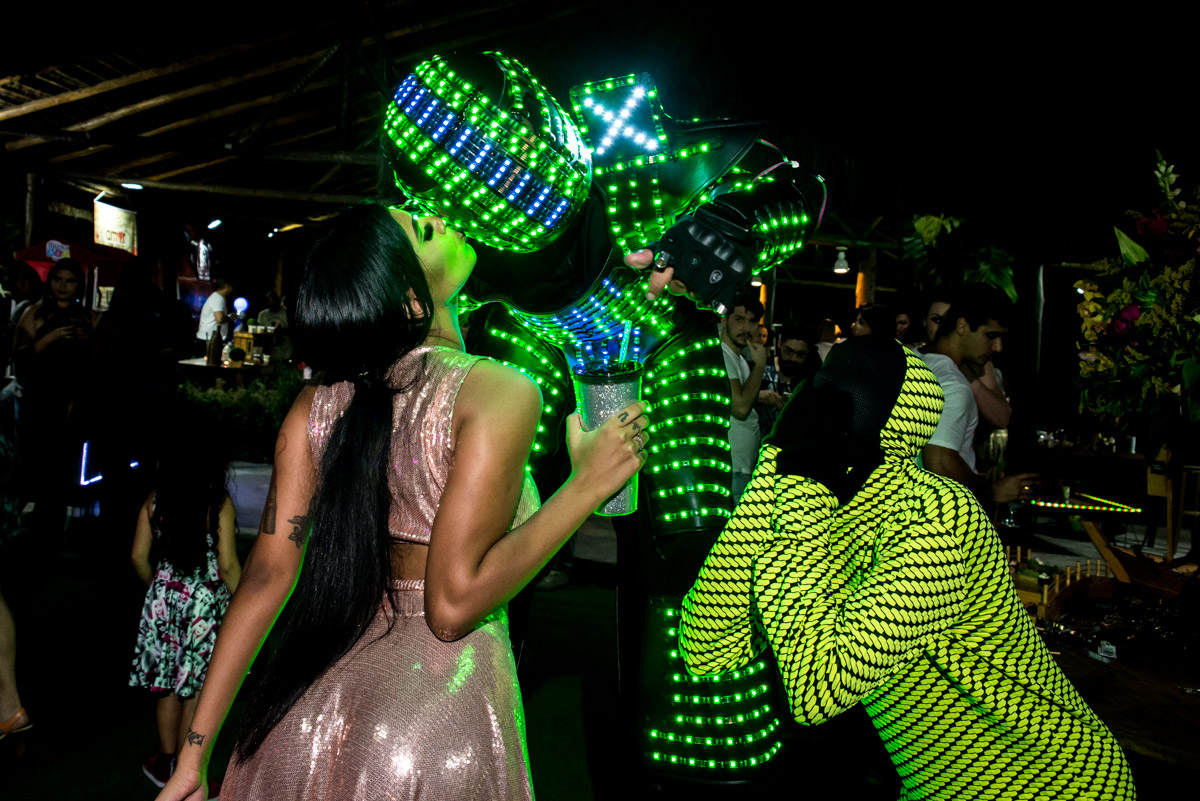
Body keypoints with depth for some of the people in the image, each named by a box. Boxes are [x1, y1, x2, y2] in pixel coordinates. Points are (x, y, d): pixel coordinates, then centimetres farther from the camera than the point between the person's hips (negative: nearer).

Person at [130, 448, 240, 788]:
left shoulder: (155, 500, 0)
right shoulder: (219, 502, -12)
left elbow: (138, 556, 4)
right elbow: (228, 565, -14)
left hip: (164, 596, 4)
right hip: (206, 599, -4)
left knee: (168, 685, 17)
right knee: (197, 688, 7)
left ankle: (167, 762, 30)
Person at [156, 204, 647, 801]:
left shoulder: (320, 400, -3)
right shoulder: (499, 392, -19)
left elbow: (269, 572, -3)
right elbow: (453, 604, -22)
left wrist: (195, 752, 4)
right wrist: (586, 486, -14)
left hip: (314, 706, 5)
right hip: (434, 728, -4)